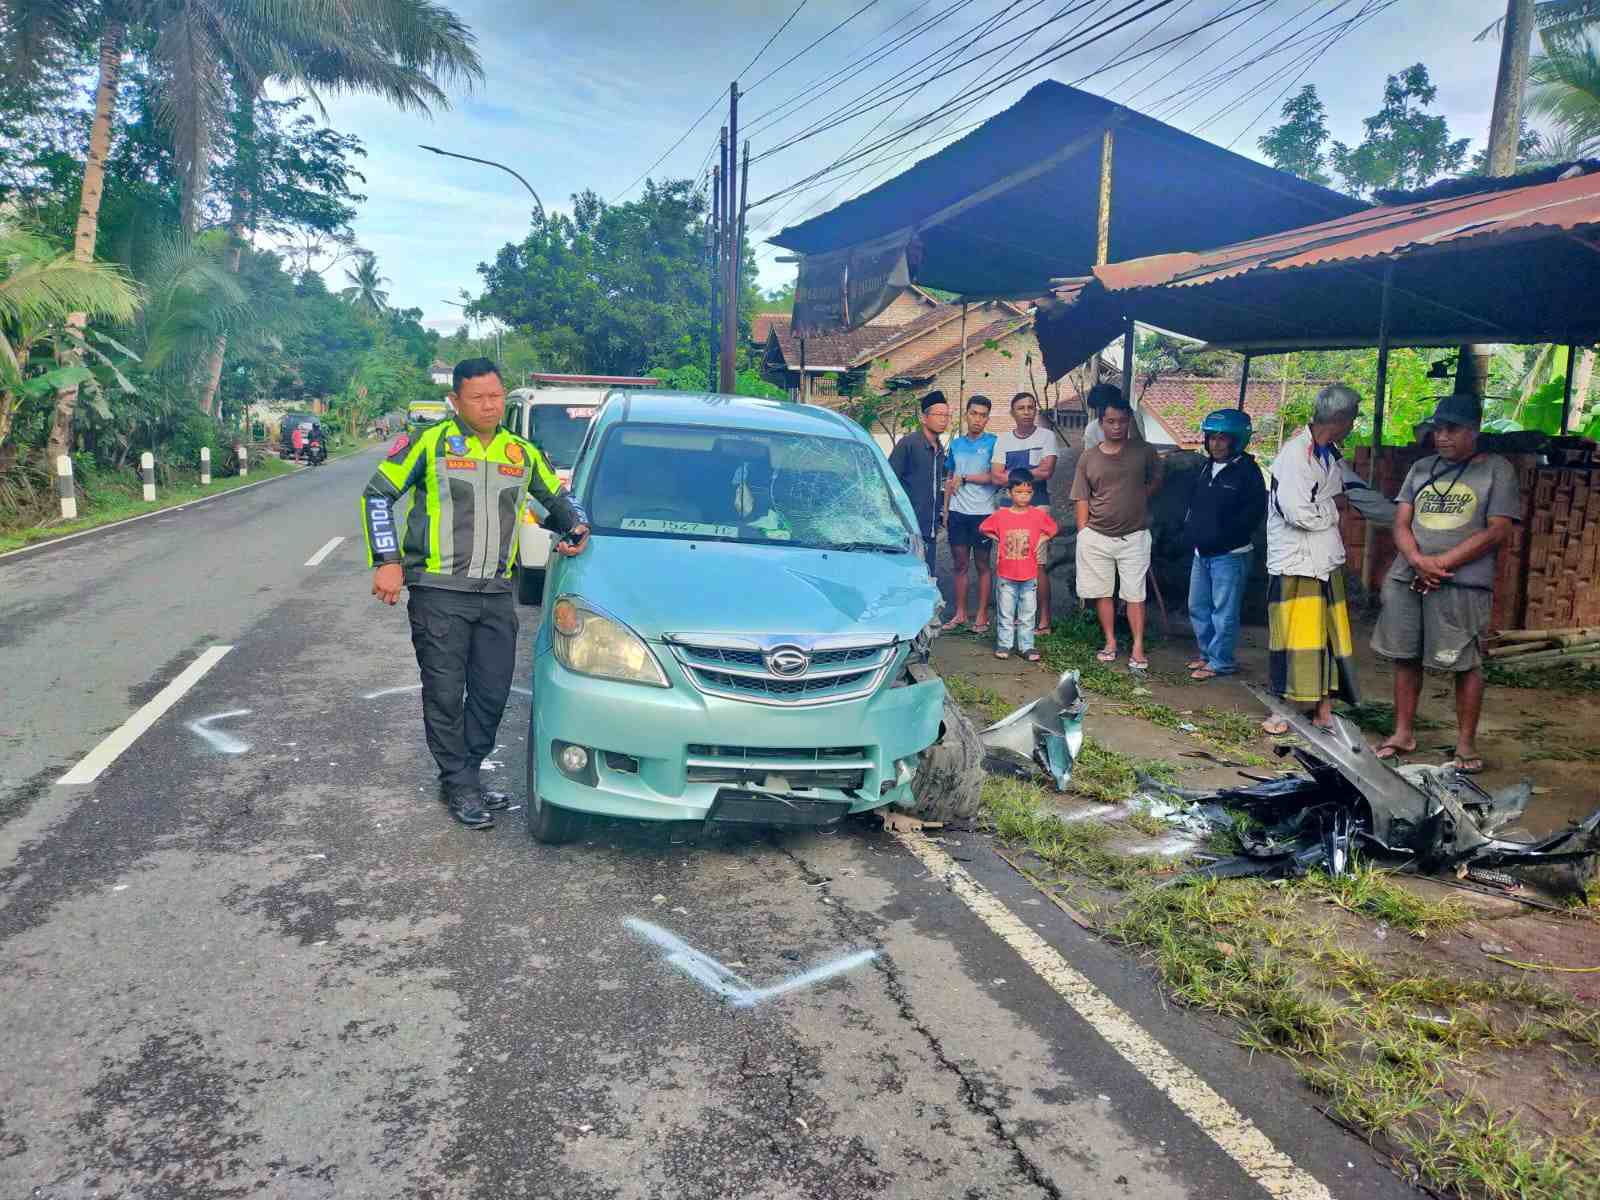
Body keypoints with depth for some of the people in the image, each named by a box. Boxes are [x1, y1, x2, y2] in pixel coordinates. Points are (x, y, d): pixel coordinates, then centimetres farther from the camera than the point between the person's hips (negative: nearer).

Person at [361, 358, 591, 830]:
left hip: (497, 595, 5)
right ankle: (460, 786, 13)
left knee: (492, 693, 7)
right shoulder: (429, 443, -2)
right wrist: (388, 561, -7)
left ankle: (463, 776, 23)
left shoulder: (522, 453, 12)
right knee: (446, 694, 0)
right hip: (438, 592, -4)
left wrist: (577, 527, 6)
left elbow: (557, 498, 26)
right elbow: (378, 494, 0)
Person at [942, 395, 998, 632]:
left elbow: (995, 477, -11)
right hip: (958, 513, 4)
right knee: (960, 565, 7)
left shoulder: (993, 442, -1)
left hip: (982, 513, -4)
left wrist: (964, 478, -7)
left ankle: (982, 616, 8)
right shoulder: (956, 444, 13)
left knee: (982, 565, 3)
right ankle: (960, 614, 14)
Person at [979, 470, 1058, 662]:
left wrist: (1041, 540, 2)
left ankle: (1026, 646, 15)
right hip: (1007, 575, -1)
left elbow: (1052, 529, 15)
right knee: (1006, 614, 6)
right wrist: (997, 539, 0)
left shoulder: (1039, 515, -2)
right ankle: (1003, 645, 15)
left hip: (1029, 576, 1)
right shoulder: (1000, 515, -4)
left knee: (1027, 615, 8)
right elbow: (983, 529, 10)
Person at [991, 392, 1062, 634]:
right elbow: (996, 478, 1)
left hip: (1037, 504, -3)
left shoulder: (1047, 436, 2)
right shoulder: (1003, 440, 11)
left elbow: (1047, 471, -11)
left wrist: (1011, 473, -5)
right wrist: (1031, 473, -8)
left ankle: (1044, 620, -3)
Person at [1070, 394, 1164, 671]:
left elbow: (1156, 481, 15)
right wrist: (1083, 533, -2)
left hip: (1134, 536, -1)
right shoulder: (1088, 458, 2)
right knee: (1103, 592, 8)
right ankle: (1110, 643, 21)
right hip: (1096, 537, 2)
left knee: (1134, 594, 0)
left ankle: (1138, 648, 5)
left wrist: (1137, 501, 2)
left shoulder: (1144, 451, -1)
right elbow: (1082, 499, 4)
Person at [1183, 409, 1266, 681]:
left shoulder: (1247, 472, -11)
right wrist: (1191, 528, 8)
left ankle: (1220, 662, 8)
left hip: (1229, 555, -8)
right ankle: (1208, 654, 28)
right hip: (1202, 552, 8)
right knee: (1197, 607, 15)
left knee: (1224, 612, -2)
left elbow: (1255, 511, -17)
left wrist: (1224, 535, -18)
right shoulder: (1206, 469, 13)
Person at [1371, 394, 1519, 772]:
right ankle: (1403, 734, 19)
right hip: (1405, 580, 5)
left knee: (1466, 664, -2)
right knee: (1405, 657, 8)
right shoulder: (1421, 469, 14)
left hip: (1463, 584, -4)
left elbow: (1496, 531, -6)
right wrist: (1417, 560, -11)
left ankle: (1466, 744, 8)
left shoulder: (1496, 470, 1)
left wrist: (1441, 564, -12)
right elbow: (1401, 524, 9)